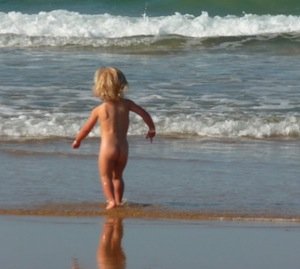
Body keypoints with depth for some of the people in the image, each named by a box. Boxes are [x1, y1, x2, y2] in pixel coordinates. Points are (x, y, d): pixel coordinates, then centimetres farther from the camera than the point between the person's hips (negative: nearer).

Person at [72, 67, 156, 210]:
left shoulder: (99, 110, -5)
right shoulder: (126, 104, -1)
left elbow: (86, 128, 5)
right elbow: (143, 113, 0)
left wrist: (77, 141, 22)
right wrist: (152, 128, 16)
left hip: (107, 148, -4)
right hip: (123, 148, 4)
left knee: (105, 177, 5)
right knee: (117, 176, 21)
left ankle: (111, 200, -11)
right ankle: (118, 201, 20)